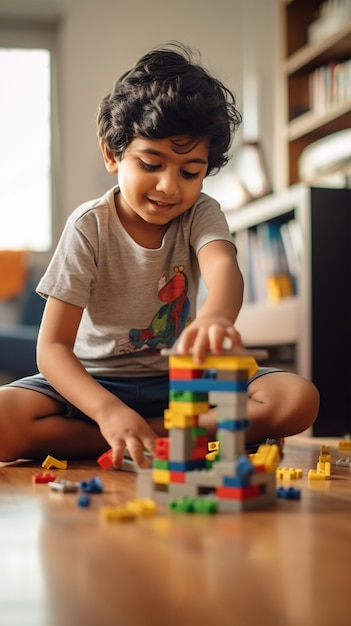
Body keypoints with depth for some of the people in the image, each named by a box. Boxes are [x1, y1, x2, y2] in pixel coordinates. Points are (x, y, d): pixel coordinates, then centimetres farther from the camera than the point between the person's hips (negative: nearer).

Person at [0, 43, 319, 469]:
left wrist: (216, 316, -58)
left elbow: (223, 265, -31)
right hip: (96, 383, -1)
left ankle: (152, 434, -22)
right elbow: (53, 347, -19)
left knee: (298, 399, -21)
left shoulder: (200, 215, -5)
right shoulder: (89, 227, -13)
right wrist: (109, 410, -40)